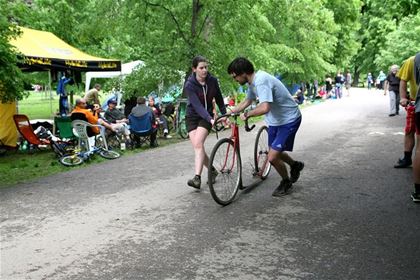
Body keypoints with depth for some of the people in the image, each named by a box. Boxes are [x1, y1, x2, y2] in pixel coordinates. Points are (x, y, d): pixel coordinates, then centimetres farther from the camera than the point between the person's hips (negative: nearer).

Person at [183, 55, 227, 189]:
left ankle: (197, 178, -26)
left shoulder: (212, 81, -8)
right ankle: (212, 170, 19)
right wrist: (210, 119, -41)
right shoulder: (189, 85, -18)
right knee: (197, 147, -5)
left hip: (206, 116, 0)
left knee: (198, 144, -20)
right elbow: (197, 105, -29)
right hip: (192, 117, 0)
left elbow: (219, 99, 7)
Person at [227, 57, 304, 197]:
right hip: (275, 121, 10)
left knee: (272, 157, -11)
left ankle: (286, 182, 16)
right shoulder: (253, 82, 1)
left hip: (289, 120, -10)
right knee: (274, 152, 20)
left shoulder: (261, 81, -30)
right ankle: (295, 165, 46)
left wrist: (247, 114, -26)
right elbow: (246, 102, 17)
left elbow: (264, 108, -43)